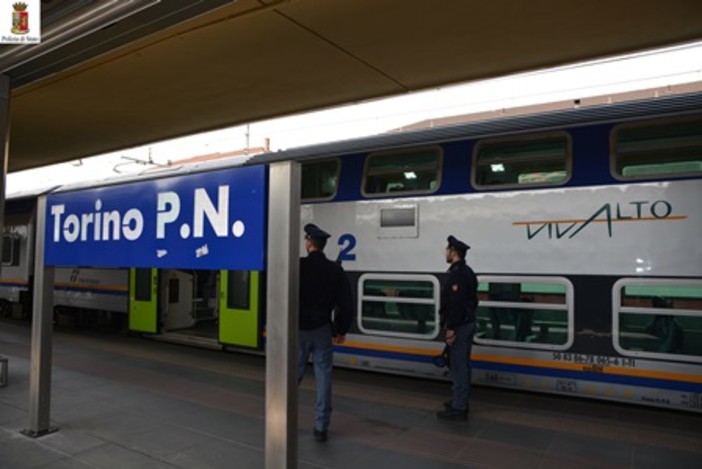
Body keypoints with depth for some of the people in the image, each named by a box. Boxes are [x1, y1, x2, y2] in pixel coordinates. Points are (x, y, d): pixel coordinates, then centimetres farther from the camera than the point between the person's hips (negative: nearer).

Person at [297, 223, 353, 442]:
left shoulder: (297, 266, -8)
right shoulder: (336, 270, 0)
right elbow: (345, 303, 3)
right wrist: (341, 330, 12)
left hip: (299, 329, -1)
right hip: (323, 331, 2)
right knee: (323, 377, 6)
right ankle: (321, 428, 10)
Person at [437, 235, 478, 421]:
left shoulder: (457, 273, -19)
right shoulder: (467, 272, 14)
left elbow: (456, 303, -25)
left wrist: (451, 328, -23)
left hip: (459, 327, -11)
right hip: (467, 323, 11)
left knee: (458, 366, -4)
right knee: (462, 365, 17)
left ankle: (458, 408, 3)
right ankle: (460, 401, 28)